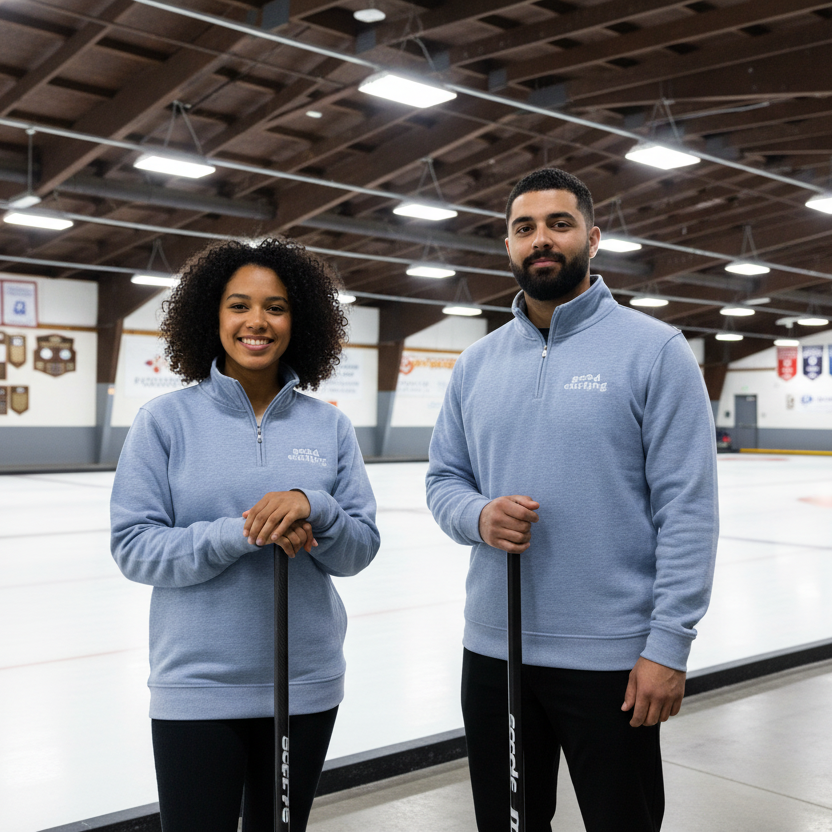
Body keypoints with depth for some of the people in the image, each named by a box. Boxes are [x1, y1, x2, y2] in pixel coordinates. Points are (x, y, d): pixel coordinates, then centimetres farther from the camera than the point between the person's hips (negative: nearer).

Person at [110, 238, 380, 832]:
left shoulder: (330, 425, 1)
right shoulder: (166, 419, -5)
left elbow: (360, 549, 0)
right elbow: (133, 547, -9)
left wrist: (314, 508, -21)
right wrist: (239, 534, -22)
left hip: (308, 683, 3)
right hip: (197, 688, -2)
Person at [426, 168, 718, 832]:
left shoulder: (655, 349, -8)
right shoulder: (477, 362, 7)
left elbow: (687, 506, -11)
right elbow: (444, 478, 11)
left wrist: (668, 646, -15)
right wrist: (480, 517, -12)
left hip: (611, 658, -4)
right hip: (493, 651, 5)